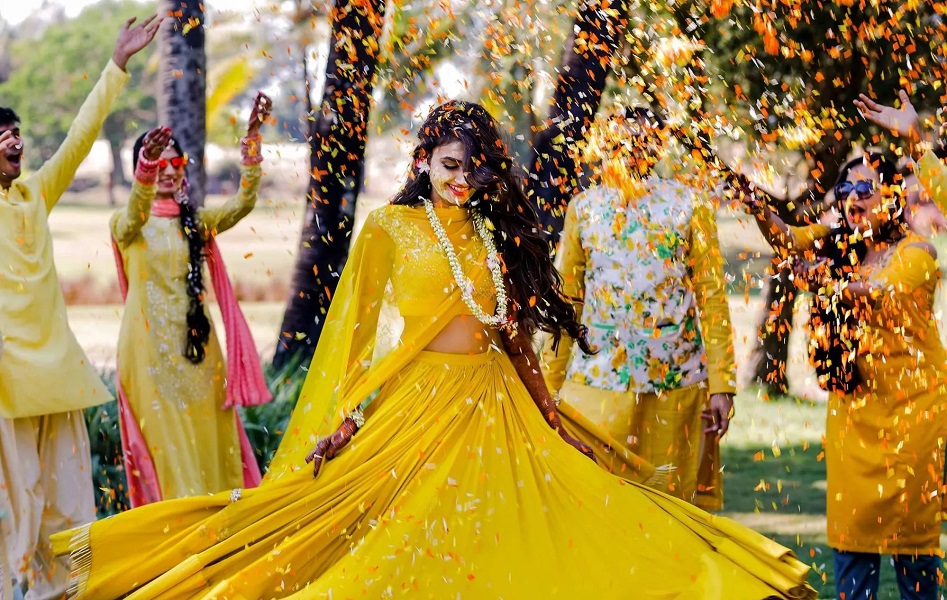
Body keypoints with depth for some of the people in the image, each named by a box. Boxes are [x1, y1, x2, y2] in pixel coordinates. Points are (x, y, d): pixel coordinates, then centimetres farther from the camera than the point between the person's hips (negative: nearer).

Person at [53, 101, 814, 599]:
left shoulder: (492, 236, 13)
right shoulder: (391, 229, 2)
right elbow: (358, 333, 0)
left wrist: (550, 415, 15)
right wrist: (344, 418, -10)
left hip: (494, 407, 4)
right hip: (416, 404, -4)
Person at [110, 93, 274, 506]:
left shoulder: (196, 222, 11)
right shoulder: (126, 225, -1)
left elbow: (243, 201, -5)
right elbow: (137, 213, -25)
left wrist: (253, 139, -19)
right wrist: (147, 165, -46)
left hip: (195, 343, 4)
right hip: (151, 345, -4)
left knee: (208, 439, 4)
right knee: (165, 443, -5)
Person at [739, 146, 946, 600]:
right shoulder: (839, 244, 9)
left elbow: (880, 291, -24)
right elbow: (789, 238, -6)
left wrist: (824, 281, -35)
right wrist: (755, 206, -23)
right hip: (853, 400, 4)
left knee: (910, 516, 0)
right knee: (850, 517, 1)